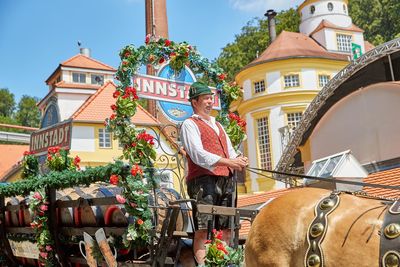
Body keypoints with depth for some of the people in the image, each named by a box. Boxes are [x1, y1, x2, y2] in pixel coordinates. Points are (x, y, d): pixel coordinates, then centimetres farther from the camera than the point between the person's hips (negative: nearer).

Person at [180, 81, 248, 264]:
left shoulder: (218, 125, 27)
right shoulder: (190, 124, 2)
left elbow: (230, 152, 22)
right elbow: (198, 154, -12)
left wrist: (238, 160, -2)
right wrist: (228, 162, -20)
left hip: (225, 180, 7)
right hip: (203, 180, -7)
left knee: (226, 228, 6)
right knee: (202, 229, -11)